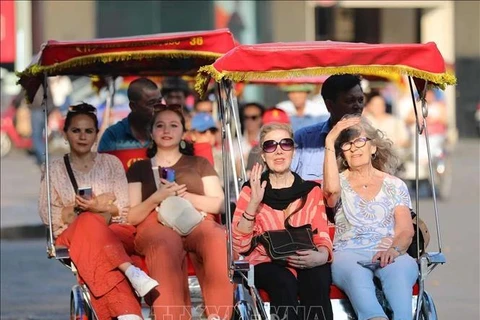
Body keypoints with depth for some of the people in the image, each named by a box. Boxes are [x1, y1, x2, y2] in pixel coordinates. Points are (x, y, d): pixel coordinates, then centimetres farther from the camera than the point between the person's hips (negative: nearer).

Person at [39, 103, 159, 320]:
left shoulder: (111, 163, 16)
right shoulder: (55, 170, 15)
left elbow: (124, 209, 6)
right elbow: (48, 216, 5)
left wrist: (99, 207, -14)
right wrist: (76, 208, -10)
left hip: (117, 233, 1)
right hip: (71, 236, -1)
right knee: (88, 222, -38)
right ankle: (132, 273, -56)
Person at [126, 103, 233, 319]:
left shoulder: (199, 164, 27)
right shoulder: (139, 168, 24)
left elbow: (219, 204, 12)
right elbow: (131, 217, 12)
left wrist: (182, 195, -3)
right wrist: (156, 198, -6)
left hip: (198, 221, 1)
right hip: (157, 225, -1)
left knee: (218, 241, -39)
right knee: (165, 247, -42)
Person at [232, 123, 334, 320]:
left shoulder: (311, 190, 11)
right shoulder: (251, 191, 6)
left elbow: (323, 238, 4)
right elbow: (240, 245, -3)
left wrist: (320, 256, -21)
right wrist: (254, 203, -14)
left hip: (306, 264, 1)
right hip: (267, 263, -1)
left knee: (317, 281, -34)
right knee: (284, 282, -36)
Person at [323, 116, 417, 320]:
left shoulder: (395, 186, 21)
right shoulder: (340, 182, 20)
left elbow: (406, 230, 8)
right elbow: (331, 189, -9)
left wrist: (394, 249, -16)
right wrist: (329, 141, -4)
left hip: (389, 255, 1)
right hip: (348, 254, -1)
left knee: (398, 268, -39)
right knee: (355, 271, -41)